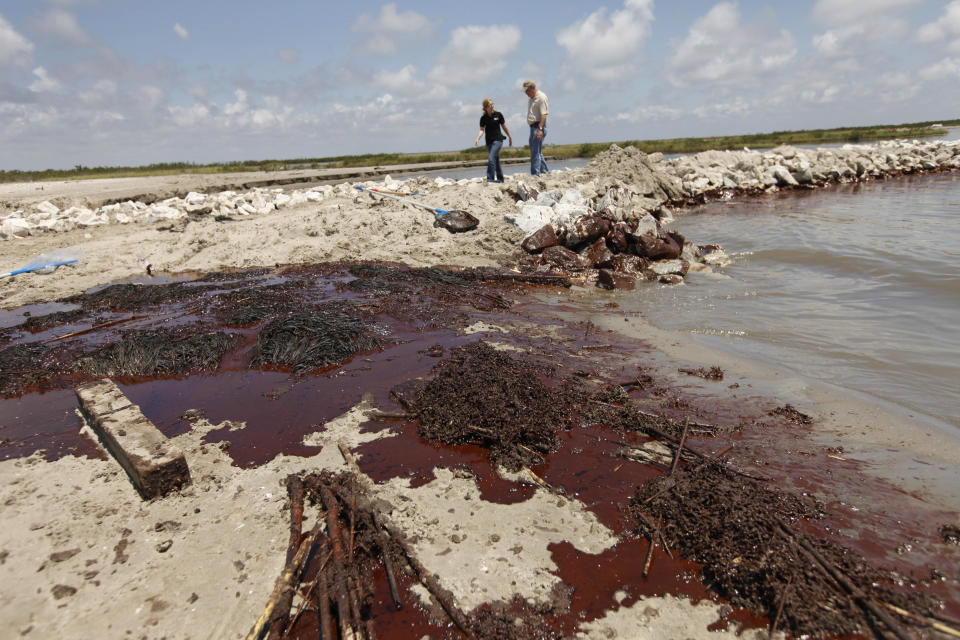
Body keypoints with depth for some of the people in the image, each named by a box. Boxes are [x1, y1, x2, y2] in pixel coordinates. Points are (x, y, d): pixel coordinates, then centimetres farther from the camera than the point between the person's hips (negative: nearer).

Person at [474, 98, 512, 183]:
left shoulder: (498, 115, -2)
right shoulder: (483, 118, 1)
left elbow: (504, 127, 7)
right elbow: (482, 130, -7)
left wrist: (510, 137, 14)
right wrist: (477, 138, -25)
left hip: (498, 140, -3)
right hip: (489, 141, 3)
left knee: (491, 159, -18)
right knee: (496, 160, 12)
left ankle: (490, 179, -17)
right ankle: (500, 179, 24)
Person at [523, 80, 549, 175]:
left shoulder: (541, 97, -11)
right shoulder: (531, 98, 18)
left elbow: (544, 115, -18)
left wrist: (540, 129, -26)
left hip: (539, 126, -10)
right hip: (533, 126, 10)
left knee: (536, 152, -12)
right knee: (536, 151, 14)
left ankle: (535, 174, -12)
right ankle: (545, 171, 22)